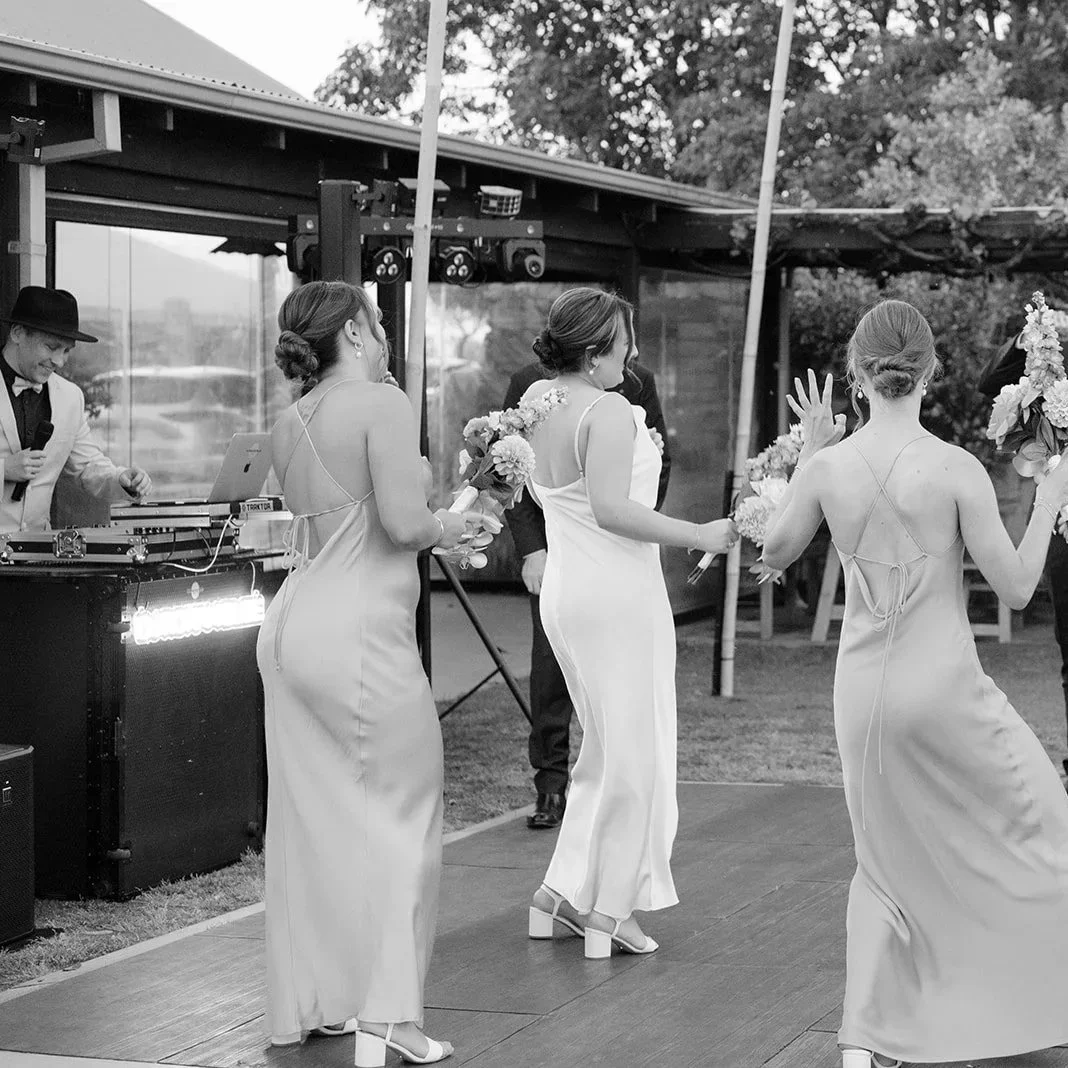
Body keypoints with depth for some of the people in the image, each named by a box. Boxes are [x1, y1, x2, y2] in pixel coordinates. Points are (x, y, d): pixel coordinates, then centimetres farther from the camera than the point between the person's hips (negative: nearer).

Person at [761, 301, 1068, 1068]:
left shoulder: (828, 468, -6)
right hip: (946, 689, -4)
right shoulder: (957, 469, -15)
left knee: (889, 857, 19)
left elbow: (775, 553, 13)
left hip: (864, 693, 4)